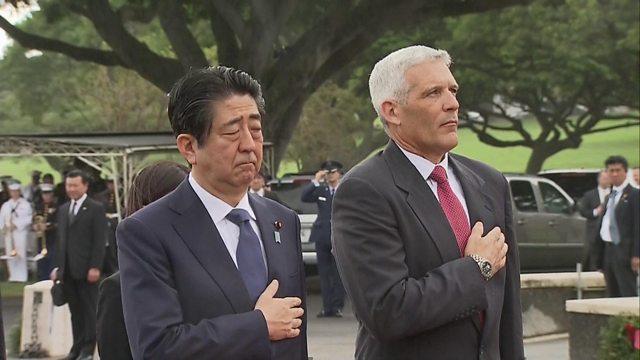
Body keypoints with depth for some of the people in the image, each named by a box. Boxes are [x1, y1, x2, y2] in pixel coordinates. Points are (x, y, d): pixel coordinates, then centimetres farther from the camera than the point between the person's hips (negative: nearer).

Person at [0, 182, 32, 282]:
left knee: (20, 255, -8)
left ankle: (21, 277, -5)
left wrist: (16, 225, -14)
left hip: (20, 232, -4)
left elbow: (28, 218, -7)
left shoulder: (25, 204, 1)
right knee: (10, 256, 2)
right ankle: (13, 276, 8)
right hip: (8, 233, 4)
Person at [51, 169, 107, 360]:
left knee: (89, 308, -1)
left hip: (86, 270, -6)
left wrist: (95, 267, -14)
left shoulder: (96, 209, -2)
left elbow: (99, 241, -7)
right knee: (75, 310, 7)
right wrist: (57, 266, 12)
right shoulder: (63, 210, 17)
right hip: (67, 270, 6)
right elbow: (60, 240, 19)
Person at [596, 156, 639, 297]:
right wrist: (601, 258, 15)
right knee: (613, 295, 11)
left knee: (628, 294, -11)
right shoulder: (609, 197, 18)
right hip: (608, 250, 8)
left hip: (624, 252, -8)